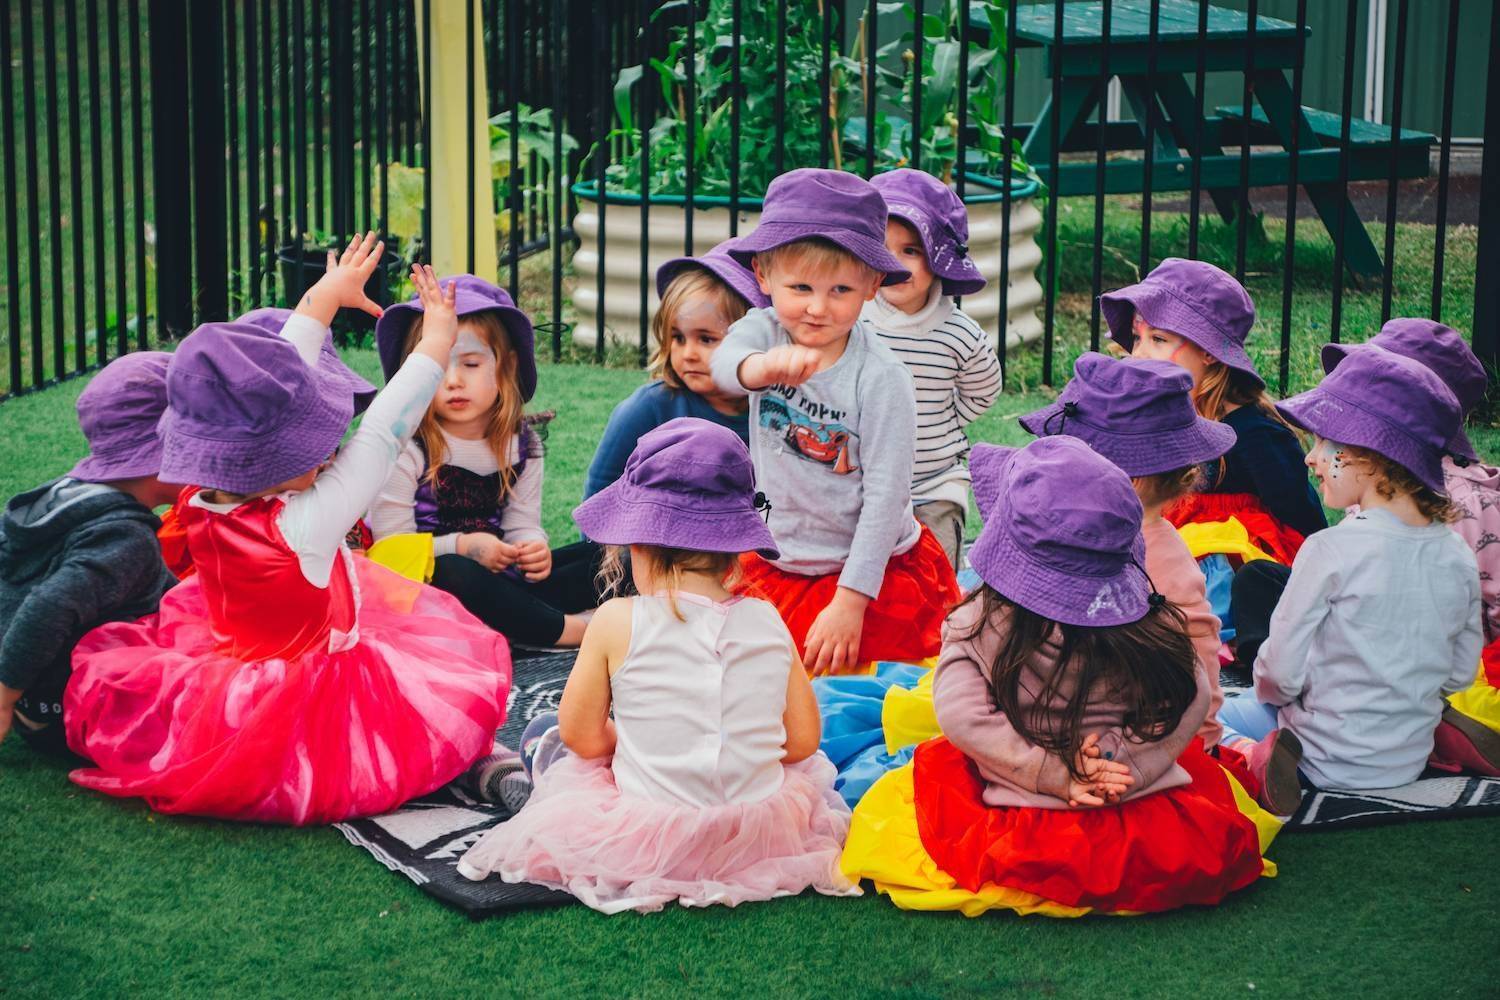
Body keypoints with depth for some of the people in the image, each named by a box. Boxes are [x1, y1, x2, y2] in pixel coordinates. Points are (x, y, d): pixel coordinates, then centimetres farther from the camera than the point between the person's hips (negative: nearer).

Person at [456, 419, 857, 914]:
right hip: (764, 831, 2)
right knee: (809, 766, 35)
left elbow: (582, 736, -2)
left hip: (644, 840, -1)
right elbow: (802, 742, 5)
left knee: (543, 736, 21)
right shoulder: (767, 622, 0)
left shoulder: (618, 621, -9)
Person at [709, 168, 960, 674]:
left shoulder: (882, 379, -19)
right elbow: (724, 363, -33)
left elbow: (885, 494, -18)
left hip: (872, 572, -4)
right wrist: (765, 367, -58)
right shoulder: (764, 331, -9)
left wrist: (850, 603, -21)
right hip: (774, 563, 4)